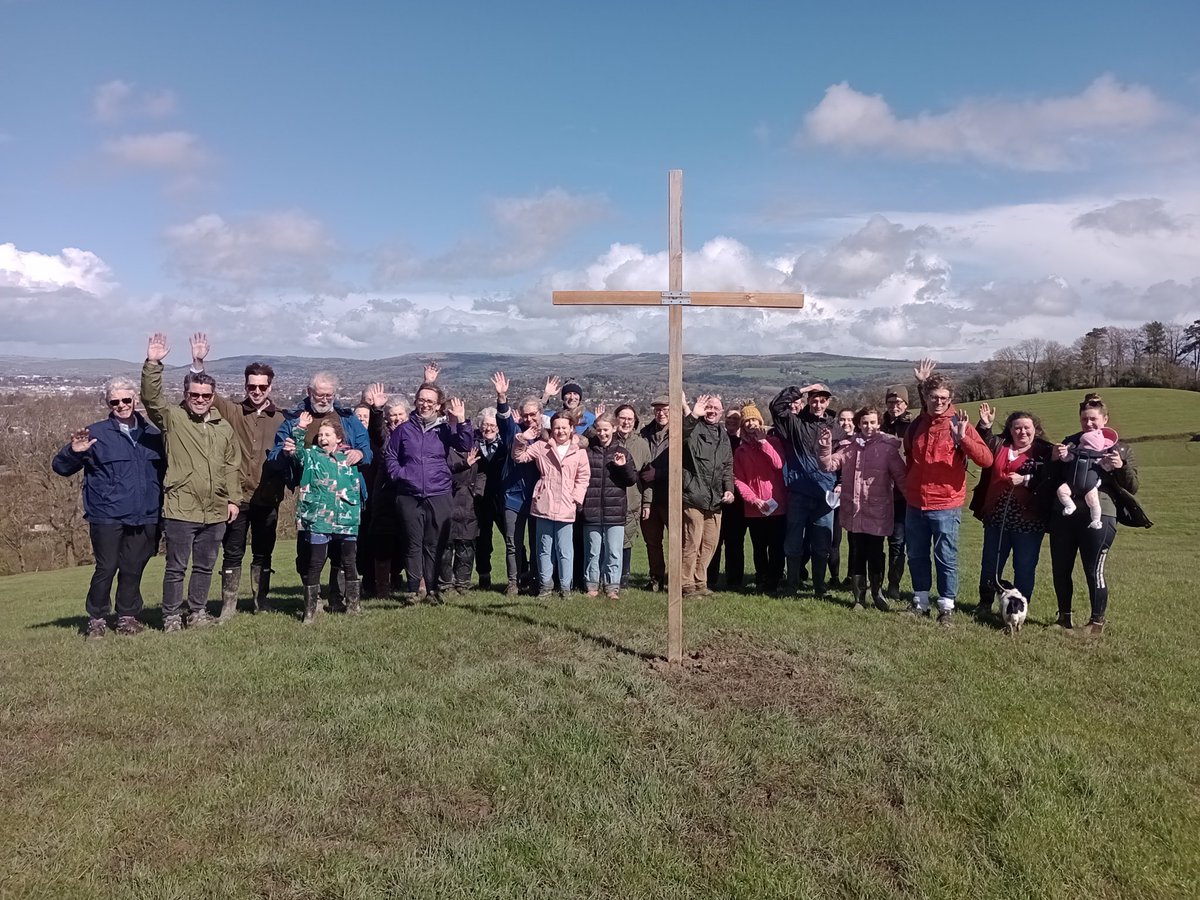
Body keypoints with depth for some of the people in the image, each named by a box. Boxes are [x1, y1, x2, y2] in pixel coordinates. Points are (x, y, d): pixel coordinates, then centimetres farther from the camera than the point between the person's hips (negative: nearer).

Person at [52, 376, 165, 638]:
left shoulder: (151, 434, 12)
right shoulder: (96, 433, 2)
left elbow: (163, 471, 19)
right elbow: (60, 467, 2)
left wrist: (161, 507, 9)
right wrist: (73, 452, -20)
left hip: (144, 518, 3)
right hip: (107, 517, -3)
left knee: (133, 569, 7)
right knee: (106, 568, -2)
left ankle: (128, 617, 19)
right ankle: (97, 619, 12)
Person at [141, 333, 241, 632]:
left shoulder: (224, 427, 11)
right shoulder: (172, 417, -1)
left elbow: (231, 466, 13)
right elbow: (151, 396, -18)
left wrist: (233, 499, 8)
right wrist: (153, 364, -31)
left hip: (215, 511, 4)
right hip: (180, 509, -4)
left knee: (205, 566, 14)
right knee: (176, 567, 3)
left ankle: (197, 612, 27)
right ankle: (171, 616, 16)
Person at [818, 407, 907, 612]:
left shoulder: (887, 447, -5)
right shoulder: (849, 446, 7)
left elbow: (900, 476, -5)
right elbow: (829, 465, 3)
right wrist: (826, 448, -13)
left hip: (877, 513, -3)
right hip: (853, 512, 3)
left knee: (875, 555, 6)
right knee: (857, 556, 10)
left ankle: (877, 593, 27)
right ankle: (859, 597, 21)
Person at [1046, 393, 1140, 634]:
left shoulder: (1120, 449, 6)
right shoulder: (1070, 442, 14)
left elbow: (1132, 487, 2)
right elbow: (1053, 479, 17)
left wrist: (1121, 467, -16)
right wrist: (1054, 460, -3)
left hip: (1098, 516, -4)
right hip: (1064, 515, 4)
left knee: (1094, 570, -3)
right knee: (1060, 569, 8)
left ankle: (1097, 621, 13)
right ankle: (1064, 617, 24)